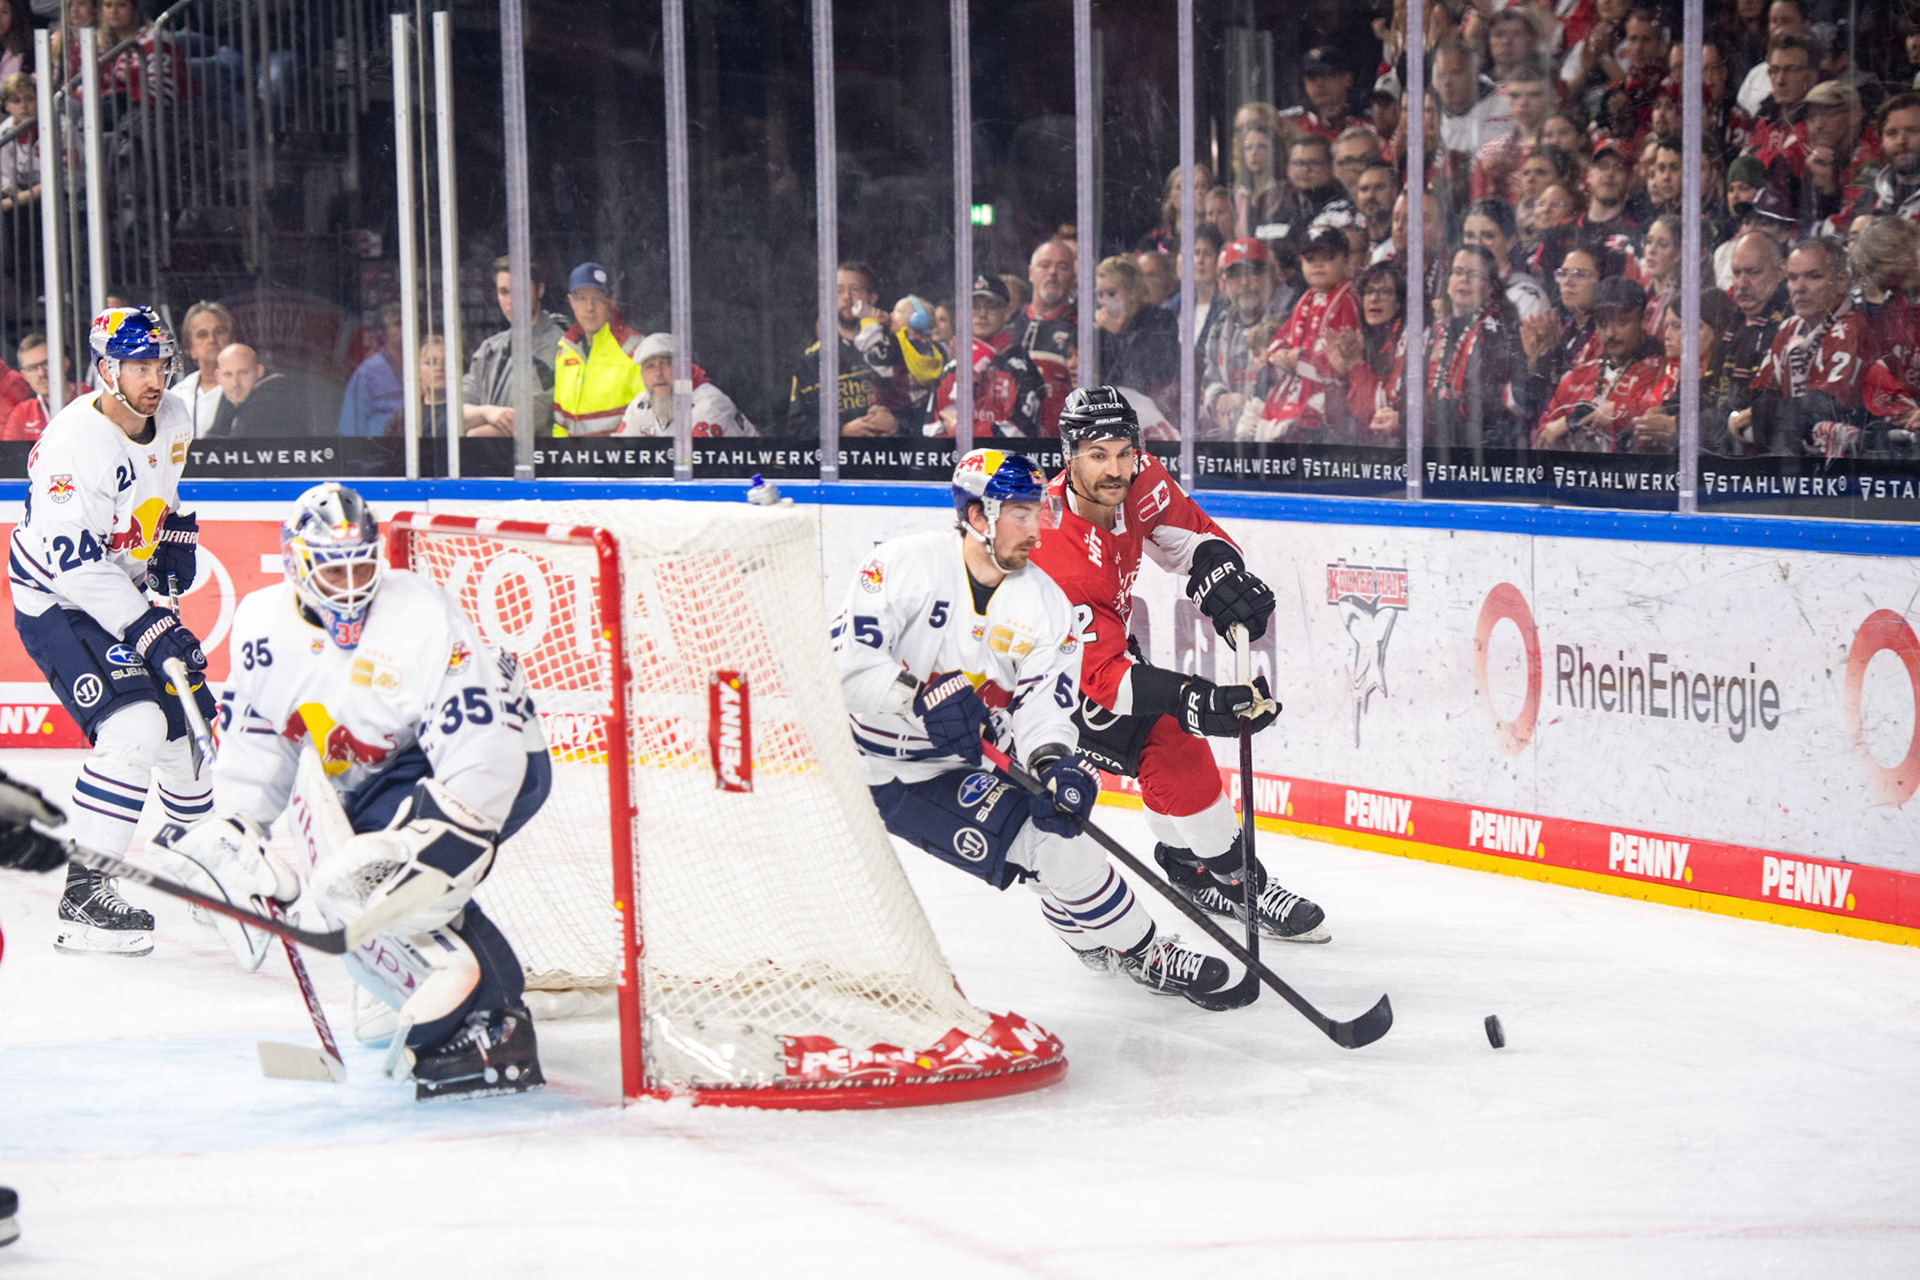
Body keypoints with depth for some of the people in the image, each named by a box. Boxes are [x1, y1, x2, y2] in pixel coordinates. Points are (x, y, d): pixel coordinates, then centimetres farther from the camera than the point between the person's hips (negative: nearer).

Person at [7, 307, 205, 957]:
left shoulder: (172, 421, -2)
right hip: (57, 602, -8)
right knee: (134, 726, -26)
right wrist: (150, 630, -35)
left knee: (187, 713, 15)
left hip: (130, 591, 8)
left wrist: (175, 535, 8)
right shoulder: (73, 443, -28)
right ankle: (84, 896, -24)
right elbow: (74, 564, -31)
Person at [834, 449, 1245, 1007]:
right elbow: (845, 659, -22)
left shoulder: (1046, 603, -1)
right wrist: (922, 694, -34)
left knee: (1057, 835, -1)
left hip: (955, 771, 3)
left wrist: (1053, 762, -28)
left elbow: (1043, 705, -7)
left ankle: (1139, 950, 17)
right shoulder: (907, 562, -17)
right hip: (865, 752, -3)